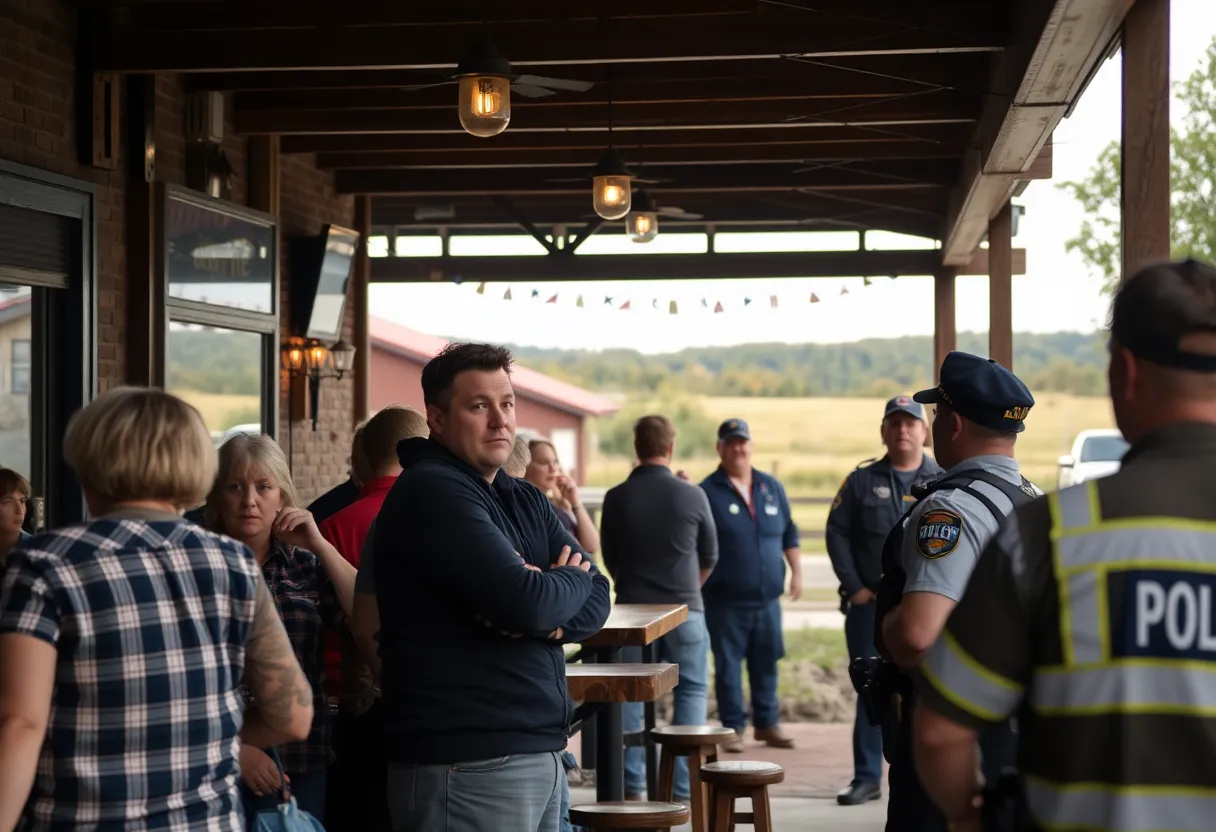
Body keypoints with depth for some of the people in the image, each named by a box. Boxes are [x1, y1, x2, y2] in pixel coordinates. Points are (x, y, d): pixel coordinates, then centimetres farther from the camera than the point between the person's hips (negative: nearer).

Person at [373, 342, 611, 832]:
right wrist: (571, 581, 0)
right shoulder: (431, 492, -11)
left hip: (540, 754, 8)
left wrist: (541, 616, -14)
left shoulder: (526, 501, 16)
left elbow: (596, 600, 6)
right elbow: (523, 600, -21)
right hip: (467, 765, -8)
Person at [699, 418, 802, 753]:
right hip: (725, 599, -4)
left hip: (767, 597, 4)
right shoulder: (708, 492, -4)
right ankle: (733, 727, 11)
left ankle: (767, 723, 21)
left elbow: (789, 534, 17)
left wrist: (796, 573, 12)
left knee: (766, 662, 9)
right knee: (728, 664, 1)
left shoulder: (772, 487, 10)